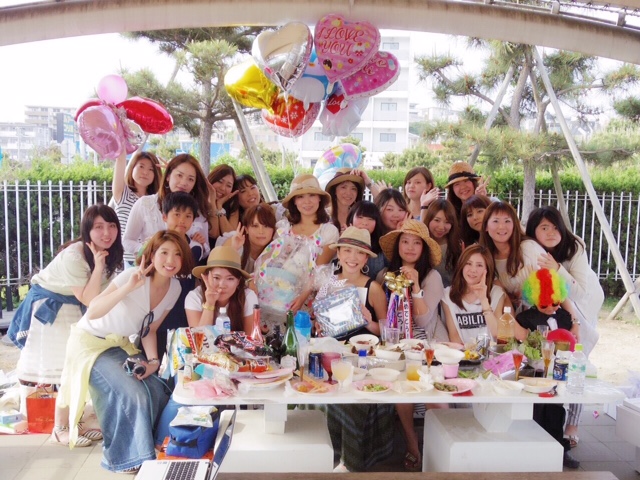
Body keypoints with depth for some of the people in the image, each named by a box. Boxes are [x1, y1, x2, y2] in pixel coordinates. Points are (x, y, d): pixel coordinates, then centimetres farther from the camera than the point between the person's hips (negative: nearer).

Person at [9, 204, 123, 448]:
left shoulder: (110, 253, -8)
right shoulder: (73, 256, -31)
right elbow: (89, 299, -28)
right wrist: (97, 266, -35)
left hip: (75, 308, 7)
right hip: (49, 307, -7)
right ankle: (60, 429, 10)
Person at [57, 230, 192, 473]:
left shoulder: (174, 288, -7)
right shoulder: (133, 276, -26)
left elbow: (149, 330, 3)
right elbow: (92, 312, -35)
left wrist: (153, 361, -11)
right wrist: (128, 288, -47)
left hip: (121, 345, 6)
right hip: (91, 342, -6)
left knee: (157, 392, -10)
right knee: (131, 395, -23)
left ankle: (143, 446, 14)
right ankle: (123, 456, 0)